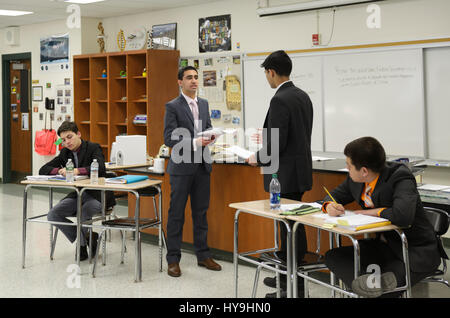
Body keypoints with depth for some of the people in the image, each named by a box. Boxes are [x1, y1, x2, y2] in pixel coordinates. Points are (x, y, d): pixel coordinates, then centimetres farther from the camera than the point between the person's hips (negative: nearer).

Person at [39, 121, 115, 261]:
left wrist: (77, 171, -39)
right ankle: (86, 238, 1)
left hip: (97, 194, -6)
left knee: (83, 213, -36)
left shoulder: (93, 148, -10)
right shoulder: (65, 152, 8)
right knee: (53, 215, -15)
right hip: (77, 194, 6)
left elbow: (100, 168, -28)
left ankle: (83, 243, -6)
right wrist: (59, 171, -13)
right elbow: (43, 170, 8)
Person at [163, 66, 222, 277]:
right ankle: (173, 259, 9)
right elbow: (169, 138, -13)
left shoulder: (204, 104, 12)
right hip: (182, 166, -6)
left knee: (201, 212, 12)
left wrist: (210, 135, -3)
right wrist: (194, 143, -24)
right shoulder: (172, 107, -7)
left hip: (202, 165, 6)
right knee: (176, 213, 1)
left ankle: (203, 255, 23)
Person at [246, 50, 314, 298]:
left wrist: (258, 158, -5)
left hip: (286, 173, -10)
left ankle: (295, 286, 8)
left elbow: (277, 143, -22)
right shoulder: (302, 96, 11)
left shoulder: (280, 100, -18)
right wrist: (265, 155, 20)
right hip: (299, 167, 10)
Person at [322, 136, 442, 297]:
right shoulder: (355, 180, 0)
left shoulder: (401, 179, -21)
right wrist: (330, 206, -8)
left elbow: (403, 216, -40)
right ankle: (367, 281, -36)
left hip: (416, 253, -8)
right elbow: (336, 194, 18)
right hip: (383, 245, 8)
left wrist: (374, 212, -20)